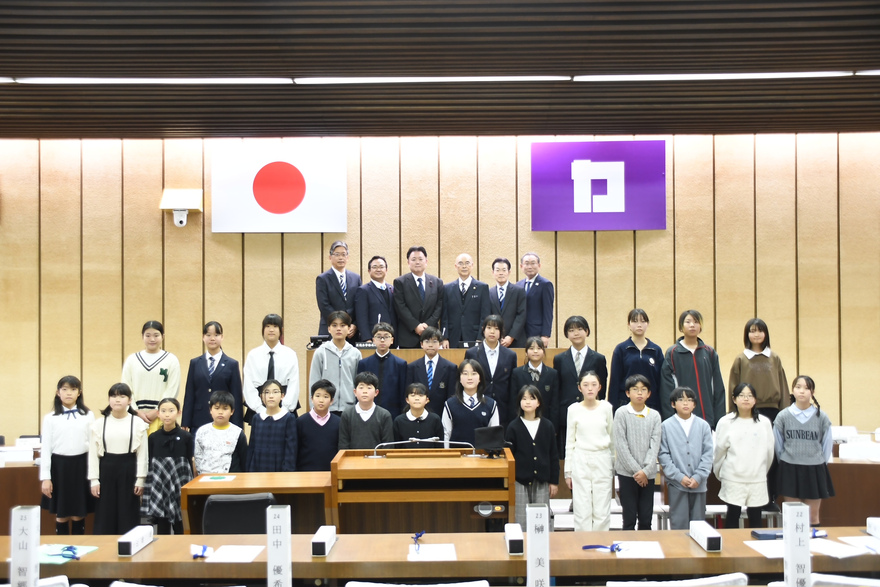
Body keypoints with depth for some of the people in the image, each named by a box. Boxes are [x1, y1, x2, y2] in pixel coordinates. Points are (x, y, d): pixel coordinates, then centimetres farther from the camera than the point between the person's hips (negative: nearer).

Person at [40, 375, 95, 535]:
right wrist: (45, 477, -3)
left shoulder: (88, 416, 1)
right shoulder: (50, 418, 1)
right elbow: (46, 448, 1)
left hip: (80, 465, 0)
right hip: (59, 465, 0)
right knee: (61, 515, 8)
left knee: (79, 515, 7)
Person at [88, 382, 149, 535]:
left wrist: (140, 480, -4)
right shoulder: (99, 423, 2)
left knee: (128, 516, 3)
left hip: (128, 470, -1)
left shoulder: (138, 423, -2)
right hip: (106, 469, 1)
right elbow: (93, 453, 3)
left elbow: (142, 453, 0)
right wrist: (94, 480, -1)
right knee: (105, 516, 5)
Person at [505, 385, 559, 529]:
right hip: (520, 481, -1)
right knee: (520, 522, 2)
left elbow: (554, 455, 7)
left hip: (542, 482, 2)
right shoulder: (514, 427, -2)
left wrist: (554, 481, 5)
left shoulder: (547, 426, 3)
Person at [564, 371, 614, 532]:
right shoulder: (574, 409, 1)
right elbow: (570, 442, 7)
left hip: (603, 461, 1)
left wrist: (614, 467, 14)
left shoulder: (606, 407, 3)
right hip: (580, 462, -1)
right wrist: (568, 471, 6)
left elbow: (612, 439, 12)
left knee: (602, 512, 1)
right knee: (582, 512, -1)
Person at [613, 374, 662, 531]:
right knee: (629, 519, 1)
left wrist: (645, 471, -11)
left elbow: (655, 445, -1)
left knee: (646, 519, 7)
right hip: (627, 473, -2)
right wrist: (636, 470, -11)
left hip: (648, 475, 2)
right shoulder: (621, 413, -4)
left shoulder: (655, 415, 3)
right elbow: (621, 445, -8)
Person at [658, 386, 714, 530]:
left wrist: (698, 477, -7)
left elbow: (708, 454, 2)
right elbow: (663, 455, -3)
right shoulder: (666, 426, -1)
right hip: (676, 484, -2)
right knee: (679, 524, 2)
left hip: (699, 484, 2)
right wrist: (679, 477, -10)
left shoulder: (703, 425, 3)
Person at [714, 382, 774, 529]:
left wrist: (762, 471, 16)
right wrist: (719, 473, 11)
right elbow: (719, 451, 4)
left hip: (757, 479, 1)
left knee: (755, 518, 7)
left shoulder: (764, 422, 1)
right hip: (733, 479, -1)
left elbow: (769, 451, 9)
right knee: (732, 517, 5)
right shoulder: (725, 422, -3)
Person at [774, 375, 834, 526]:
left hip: (815, 471, 0)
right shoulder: (783, 416, -3)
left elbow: (827, 445, 6)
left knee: (813, 516, 9)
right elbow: (778, 445, 6)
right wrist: (786, 464, 9)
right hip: (790, 471, 0)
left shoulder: (821, 417, -3)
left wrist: (820, 465, 9)